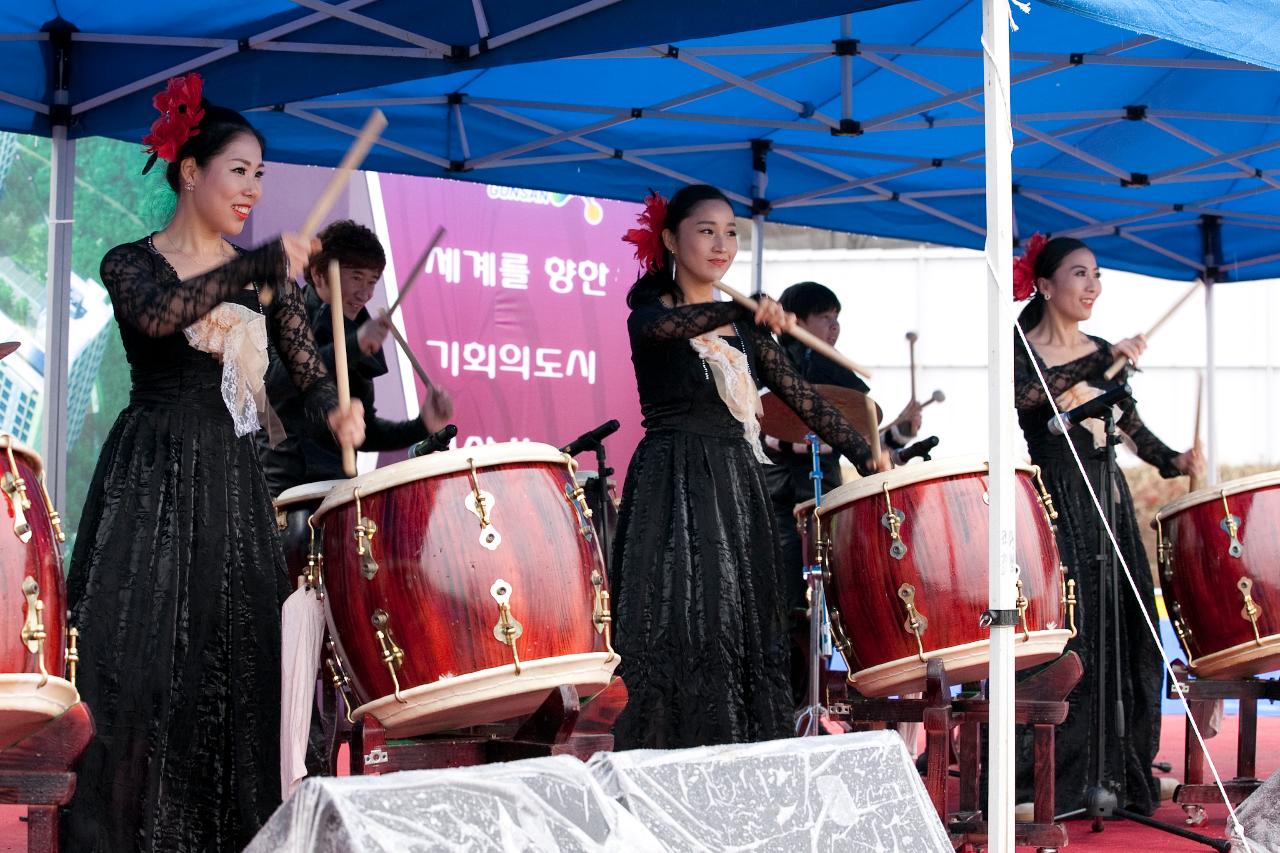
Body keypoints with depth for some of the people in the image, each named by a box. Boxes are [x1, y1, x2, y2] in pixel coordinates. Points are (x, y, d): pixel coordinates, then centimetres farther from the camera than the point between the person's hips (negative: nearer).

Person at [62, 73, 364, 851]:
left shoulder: (265, 276, 12)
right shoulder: (131, 263, -1)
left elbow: (307, 365, 3)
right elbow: (159, 316, -23)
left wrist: (334, 409, -19)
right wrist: (259, 266, -29)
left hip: (234, 485, 4)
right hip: (153, 485, -4)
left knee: (239, 664, 0)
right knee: (137, 661, -8)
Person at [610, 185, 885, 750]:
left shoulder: (743, 329, 13)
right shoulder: (650, 314, -3)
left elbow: (800, 396, 9)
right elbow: (671, 325, -28)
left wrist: (865, 456, -1)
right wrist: (742, 311, -46)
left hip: (737, 490, 6)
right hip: (673, 491, -6)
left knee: (745, 633, 4)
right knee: (682, 634, -10)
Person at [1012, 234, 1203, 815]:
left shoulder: (1103, 354, 16)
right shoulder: (1020, 350, -1)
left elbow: (1131, 426, 18)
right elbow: (1025, 396, -23)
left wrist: (1173, 461, 0)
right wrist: (1101, 363, -27)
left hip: (1108, 501, 6)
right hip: (1051, 505, -6)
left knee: (1123, 635, 3)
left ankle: (1116, 777, 10)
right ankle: (1042, 782, -7)